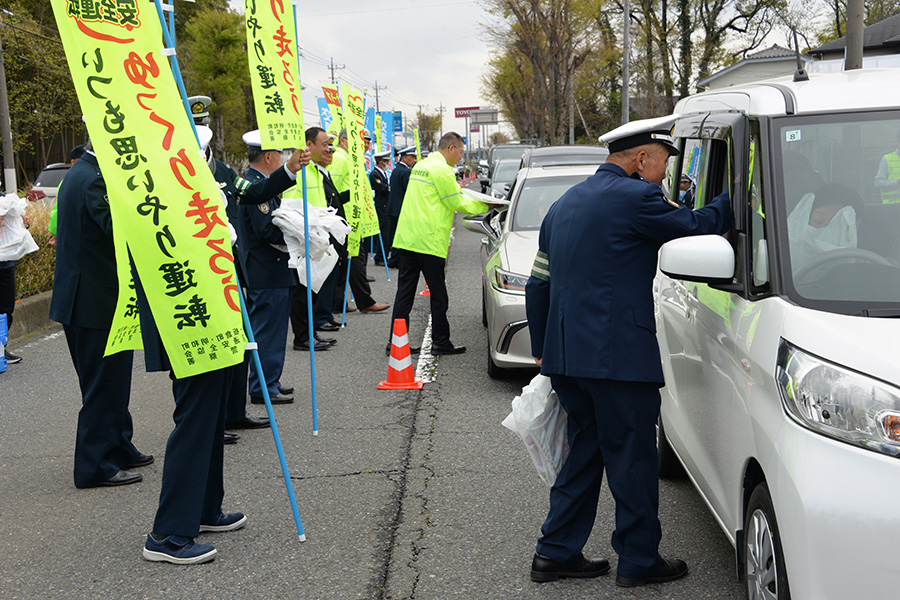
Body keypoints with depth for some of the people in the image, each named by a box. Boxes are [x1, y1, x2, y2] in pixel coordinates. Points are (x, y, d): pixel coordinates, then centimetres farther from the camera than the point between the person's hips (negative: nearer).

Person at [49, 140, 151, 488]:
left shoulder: (77, 173, 13)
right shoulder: (97, 180, -20)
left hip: (79, 298, 10)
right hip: (100, 302, -10)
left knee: (109, 382, 20)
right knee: (105, 384, -1)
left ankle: (118, 449, 31)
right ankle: (96, 466, 6)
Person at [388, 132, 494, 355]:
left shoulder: (420, 166, 18)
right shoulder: (442, 170, -11)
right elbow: (457, 204, -7)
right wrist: (484, 205, 5)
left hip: (406, 237, 8)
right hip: (429, 242, -8)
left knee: (404, 292, 7)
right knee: (438, 295, 3)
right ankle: (440, 342, 9)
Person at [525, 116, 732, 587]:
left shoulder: (565, 204, 18)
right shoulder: (634, 197, -10)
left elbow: (538, 285, 20)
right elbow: (696, 226, -6)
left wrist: (542, 350, 26)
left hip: (565, 354, 9)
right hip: (618, 355, -8)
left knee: (585, 451, 17)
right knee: (632, 458, 3)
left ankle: (556, 552, 20)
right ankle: (639, 560, 12)